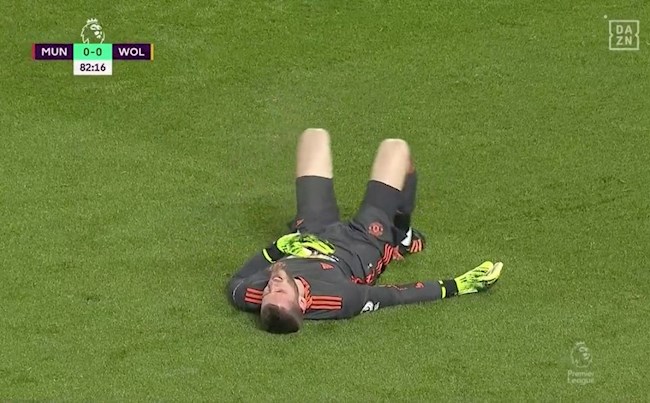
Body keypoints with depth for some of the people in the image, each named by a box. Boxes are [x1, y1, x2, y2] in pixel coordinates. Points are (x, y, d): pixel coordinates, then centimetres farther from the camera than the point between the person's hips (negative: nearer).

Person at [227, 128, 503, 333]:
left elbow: (237, 281, -15)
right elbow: (398, 296, -33)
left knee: (314, 137, 17)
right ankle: (403, 237, 36)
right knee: (395, 148, 9)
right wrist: (457, 286, -29)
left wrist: (274, 249, -27)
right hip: (364, 241, -3)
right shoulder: (337, 300, -47)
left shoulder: (246, 297, -40)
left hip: (309, 235, 3)